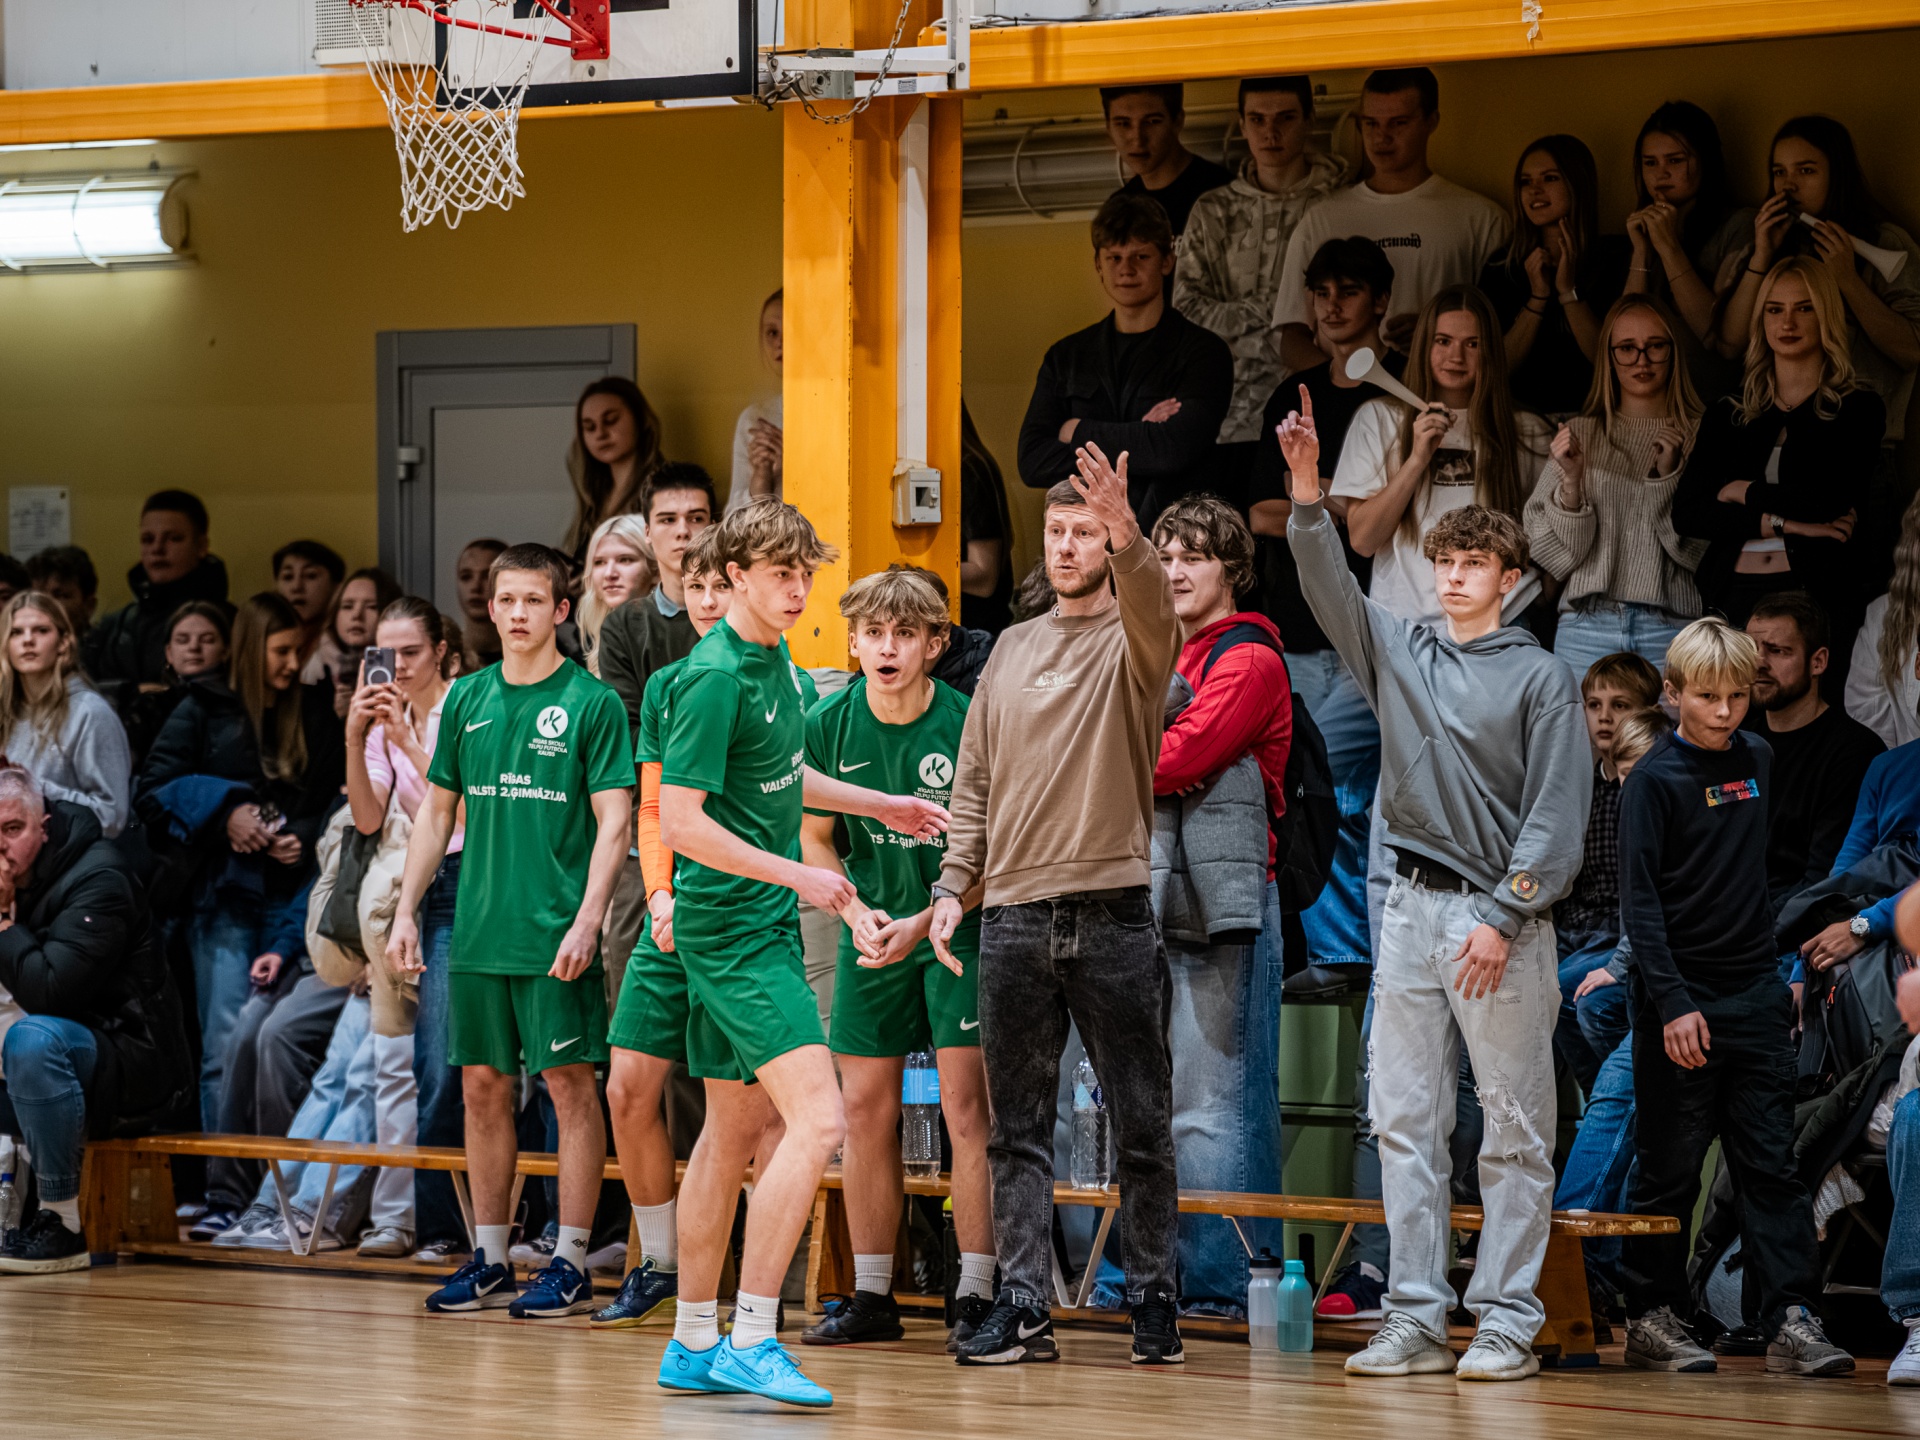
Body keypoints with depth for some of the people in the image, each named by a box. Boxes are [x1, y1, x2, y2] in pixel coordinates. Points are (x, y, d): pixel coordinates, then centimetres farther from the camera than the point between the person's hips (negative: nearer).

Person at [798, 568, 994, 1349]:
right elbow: (814, 838, 6)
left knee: (966, 1105, -11)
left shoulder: (967, 725, -16)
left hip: (957, 927, -4)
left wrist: (924, 924, -18)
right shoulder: (827, 725, -4)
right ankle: (872, 1296, 14)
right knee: (866, 1108, 5)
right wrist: (858, 914, -9)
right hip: (873, 929, 4)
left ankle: (976, 1295, -8)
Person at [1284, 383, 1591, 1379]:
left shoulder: (1540, 677, -1)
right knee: (1402, 1120, 3)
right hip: (1411, 911, 5)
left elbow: (1558, 808, -6)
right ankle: (1415, 1321, 6)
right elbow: (1329, 585, 0)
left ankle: (1507, 1323, 0)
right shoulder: (1399, 651, 12)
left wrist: (1503, 918, -14)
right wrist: (1307, 487, -15)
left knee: (1515, 1130, -2)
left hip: (1504, 920, -5)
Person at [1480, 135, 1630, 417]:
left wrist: (1569, 291, -11)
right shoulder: (1502, 266, 8)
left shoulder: (1616, 258, 2)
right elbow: (1500, 366, 3)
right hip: (1524, 411, 3)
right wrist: (1538, 297, -7)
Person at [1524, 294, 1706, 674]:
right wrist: (1571, 480, -10)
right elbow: (1554, 550, 6)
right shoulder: (1580, 433, 10)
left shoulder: (1699, 436, 5)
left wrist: (1670, 474, -11)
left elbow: (1702, 549, 1)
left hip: (1670, 625, -1)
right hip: (1587, 625, 1)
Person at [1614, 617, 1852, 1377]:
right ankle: (1652, 1318, 10)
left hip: (1755, 993, 5)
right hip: (1681, 998, -5)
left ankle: (1792, 1318, -2)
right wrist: (1672, 1005, -18)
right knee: (1670, 1169, 2)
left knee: (1772, 1162, 0)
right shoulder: (1654, 779, -8)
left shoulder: (1758, 759, 9)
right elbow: (1639, 901, -12)